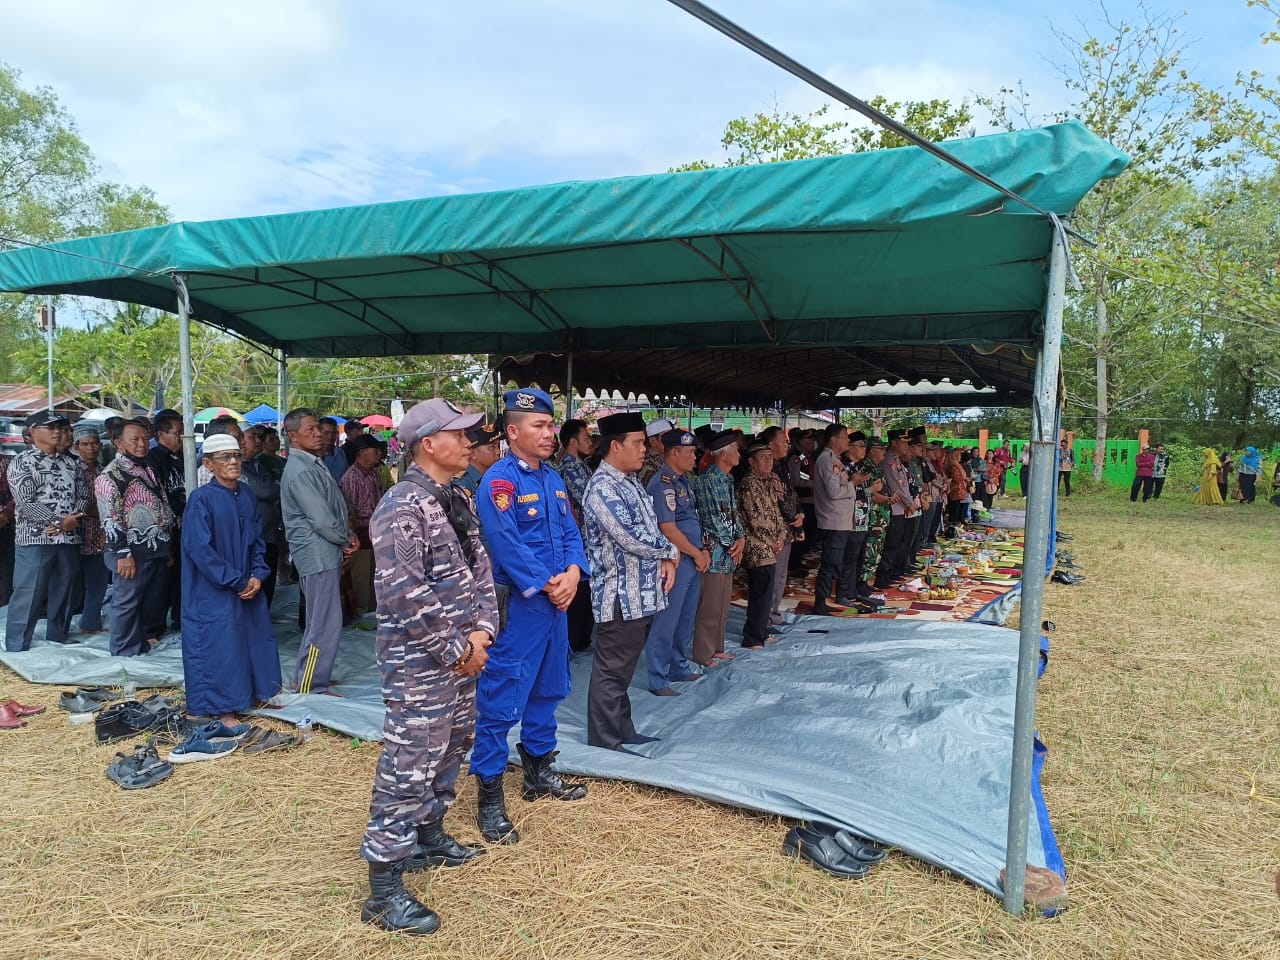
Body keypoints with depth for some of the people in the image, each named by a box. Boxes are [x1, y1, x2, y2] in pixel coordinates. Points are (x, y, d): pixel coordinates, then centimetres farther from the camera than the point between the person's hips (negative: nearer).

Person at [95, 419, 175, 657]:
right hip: (132, 551, -8)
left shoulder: (149, 470, 17)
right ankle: (127, 652, 8)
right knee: (127, 602, -1)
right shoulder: (112, 474, -9)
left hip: (157, 549, 8)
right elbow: (110, 518, -15)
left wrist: (168, 547, 20)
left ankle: (147, 639, 29)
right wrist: (123, 553, -20)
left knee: (155, 600, 15)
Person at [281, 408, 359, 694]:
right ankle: (311, 687, 6)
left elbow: (334, 508, 19)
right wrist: (346, 541, -5)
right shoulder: (300, 470, -18)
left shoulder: (313, 463, 13)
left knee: (319, 621, 18)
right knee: (326, 624, -4)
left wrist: (348, 535, 4)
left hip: (327, 553, 10)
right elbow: (321, 520, -20)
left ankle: (306, 678, 30)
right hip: (318, 555, -10)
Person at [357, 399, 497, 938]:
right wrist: (457, 649, -17)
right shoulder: (402, 507, -19)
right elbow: (403, 595, -24)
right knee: (408, 767, -3)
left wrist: (481, 631, -2)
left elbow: (479, 569, 12)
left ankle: (429, 834, 42)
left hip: (461, 656, 9)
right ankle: (384, 889, 9)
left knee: (450, 749, 22)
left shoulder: (459, 500, 10)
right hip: (418, 662, -9)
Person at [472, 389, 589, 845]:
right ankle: (490, 797, 9)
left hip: (556, 602, 9)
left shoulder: (552, 478, 12)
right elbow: (507, 545, -21)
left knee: (547, 690, 19)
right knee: (502, 699, -2)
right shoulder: (498, 481, -14)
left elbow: (571, 533, 12)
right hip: (517, 606, -9)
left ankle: (538, 772, 36)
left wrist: (572, 572, -6)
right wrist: (546, 584, -17)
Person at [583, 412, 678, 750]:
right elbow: (632, 539, -23)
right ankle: (604, 743, 11)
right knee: (611, 671, 1)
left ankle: (623, 731, 31)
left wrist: (666, 559, 0)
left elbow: (650, 529, 19)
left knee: (624, 668, 19)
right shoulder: (603, 488, -17)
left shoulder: (630, 483, 14)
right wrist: (672, 551, -6)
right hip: (620, 595, -10)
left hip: (641, 593, 10)